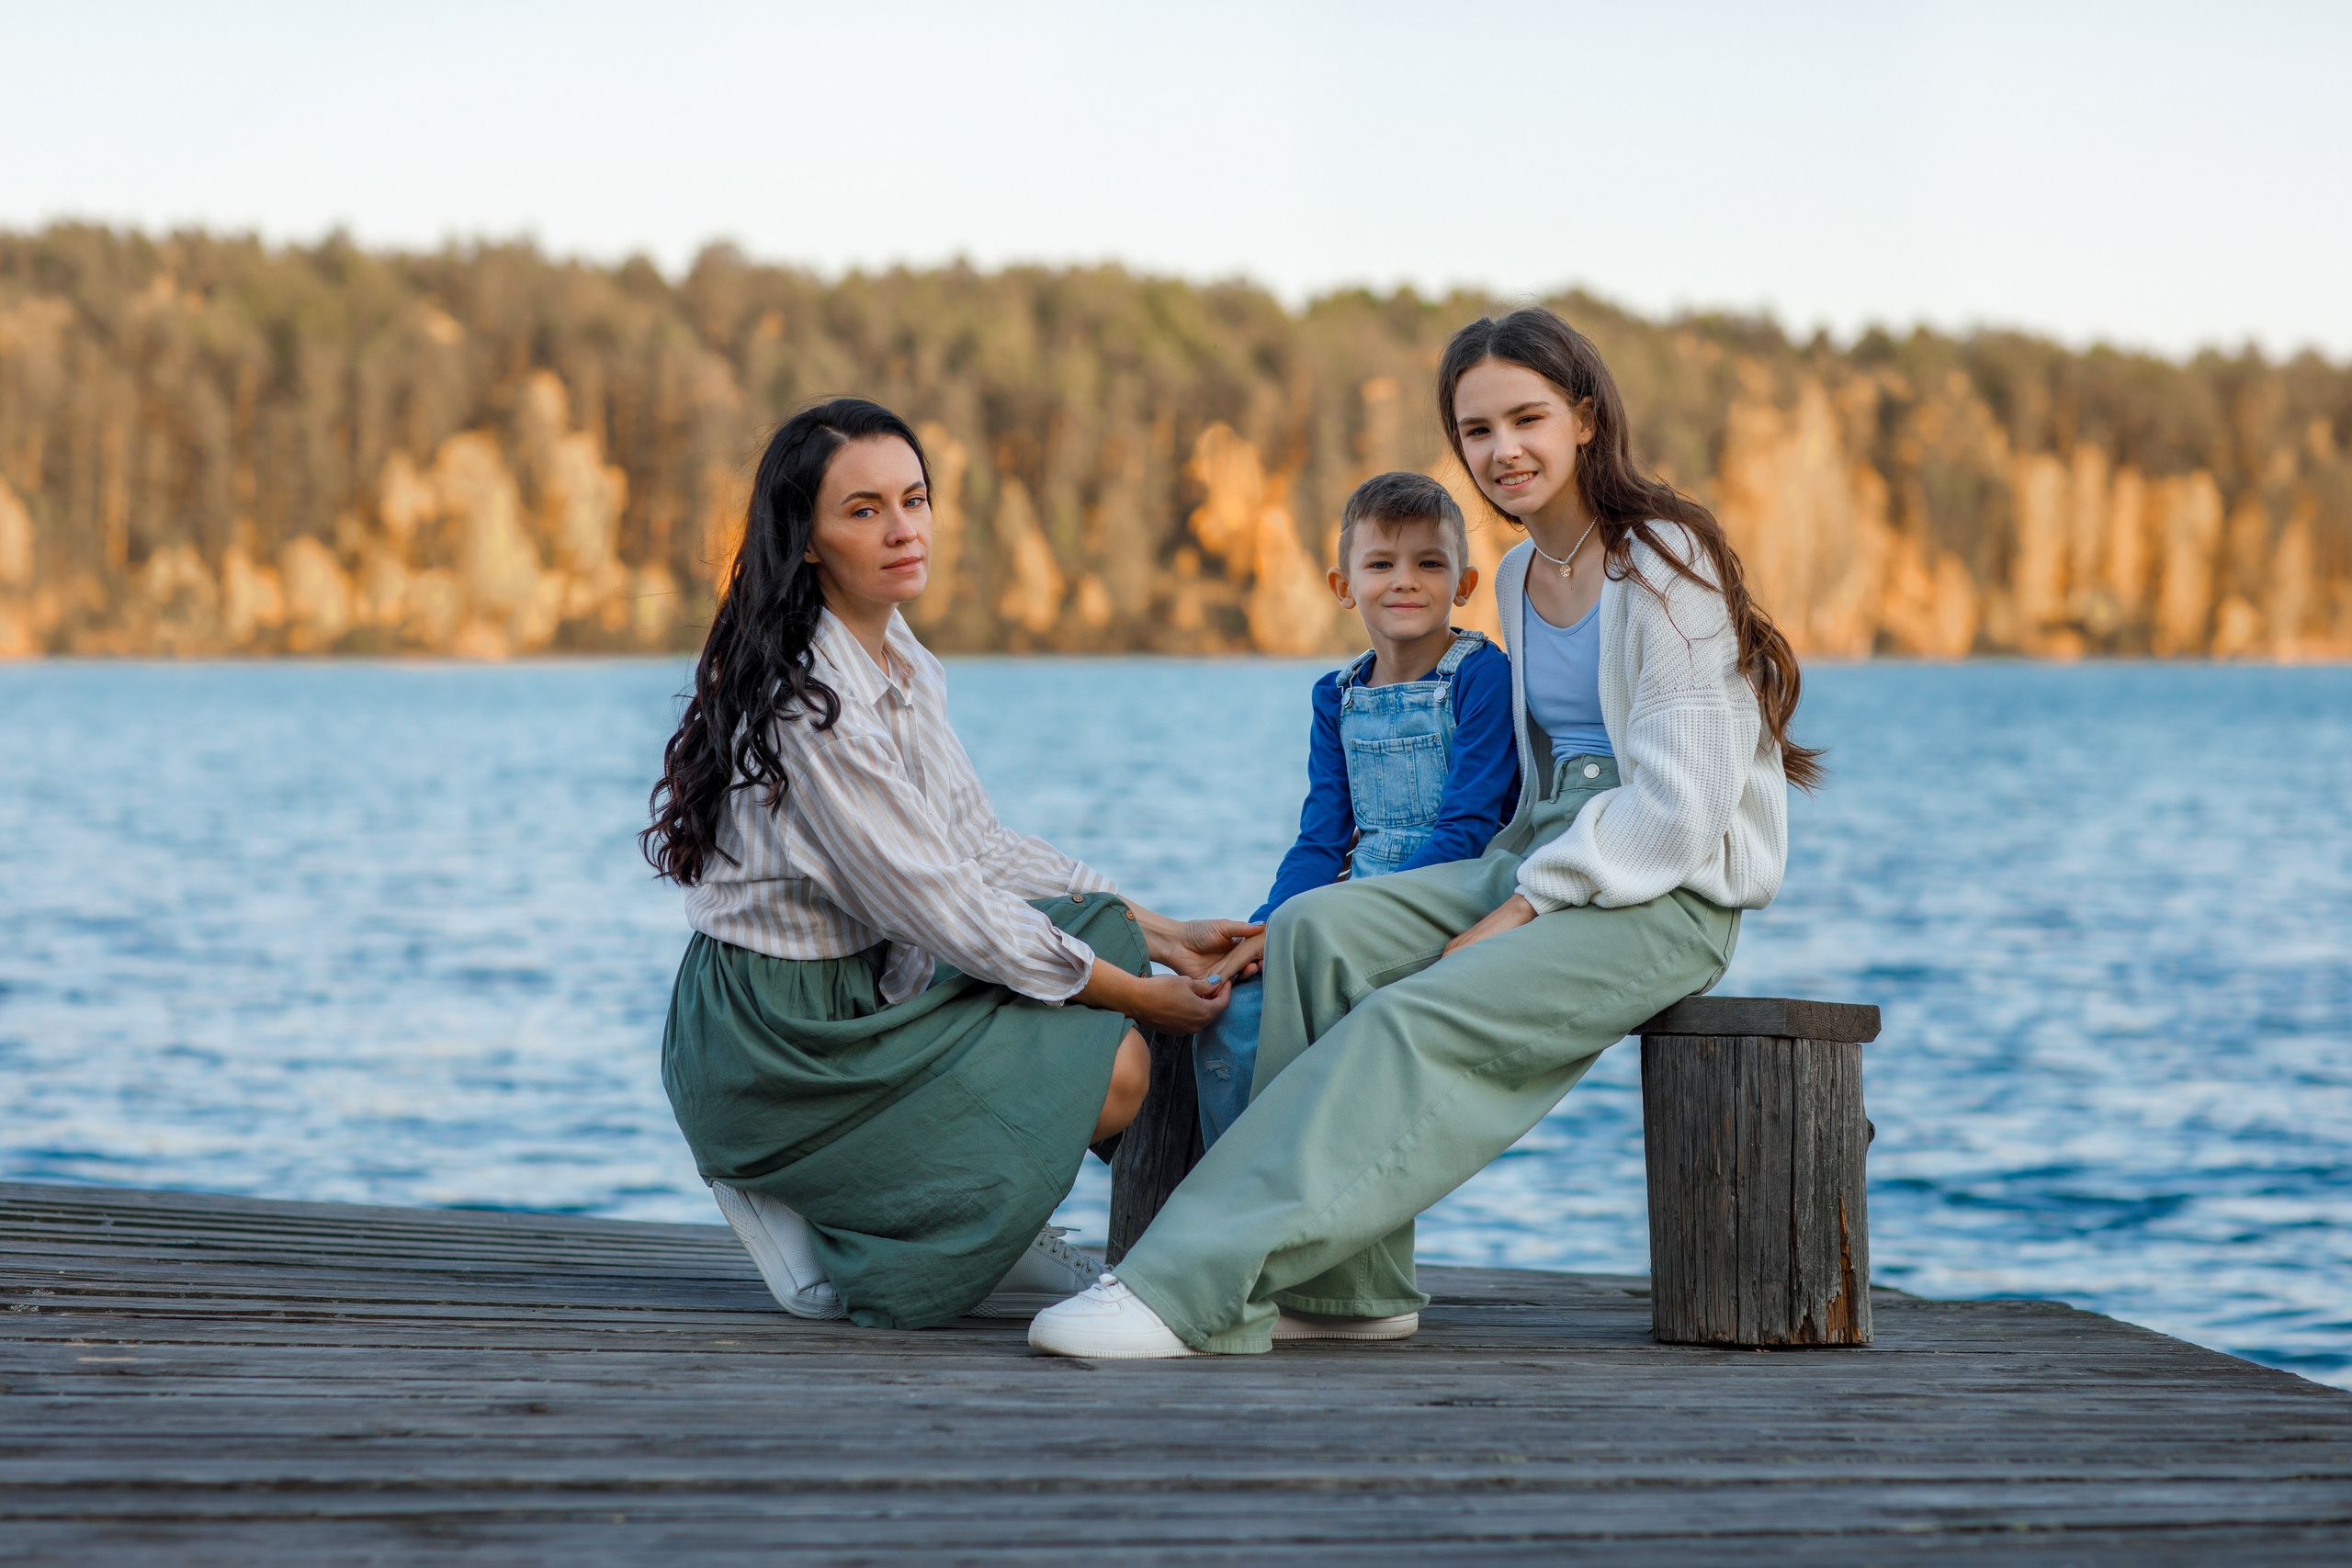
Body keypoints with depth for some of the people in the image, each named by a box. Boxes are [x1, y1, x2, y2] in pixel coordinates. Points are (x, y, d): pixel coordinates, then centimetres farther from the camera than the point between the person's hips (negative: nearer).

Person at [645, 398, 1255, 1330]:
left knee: (1105, 930, 5)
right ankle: (825, 1240, -1)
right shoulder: (806, 703, -23)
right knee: (1111, 1068, -15)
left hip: (862, 990, 9)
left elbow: (985, 851, 12)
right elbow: (946, 910, -22)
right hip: (776, 1044, -9)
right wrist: (1138, 997, -14)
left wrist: (1160, 934, 4)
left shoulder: (902, 666, 7)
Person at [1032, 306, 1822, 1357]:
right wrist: (1512, 888, 0)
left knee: (1416, 1019, -29)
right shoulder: (1523, 577, 16)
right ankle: (1345, 1287, -20)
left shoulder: (1663, 562, -9)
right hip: (1549, 867, 8)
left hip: (1669, 895, -8)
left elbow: (1682, 802, -15)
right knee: (1315, 930, -17)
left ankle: (1192, 1289, -34)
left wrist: (1527, 906, -17)